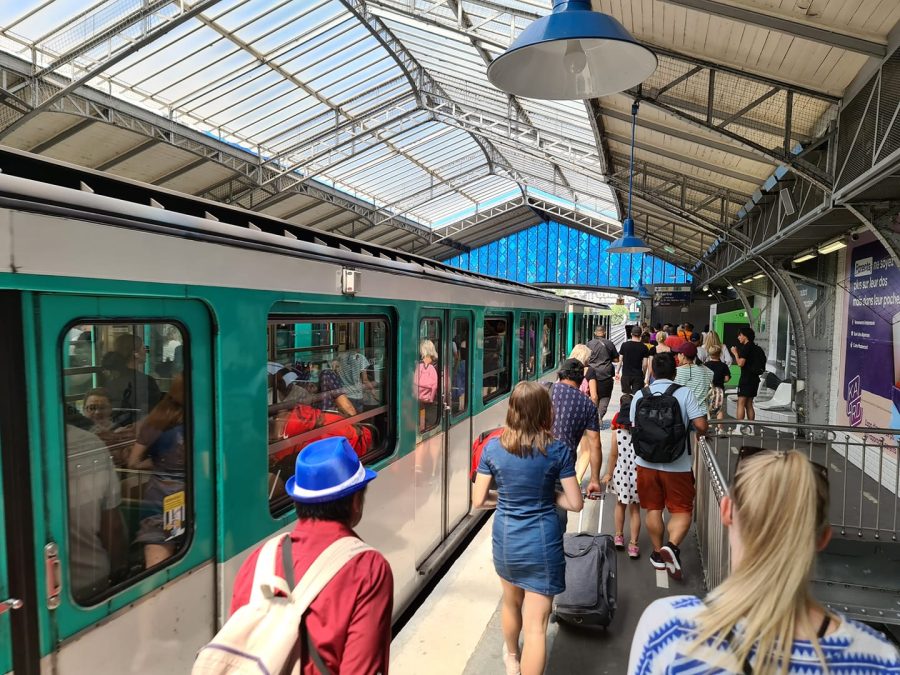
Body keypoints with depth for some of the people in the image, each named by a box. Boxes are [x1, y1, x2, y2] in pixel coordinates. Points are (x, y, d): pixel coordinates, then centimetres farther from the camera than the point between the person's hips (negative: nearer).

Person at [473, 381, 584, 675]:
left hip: (505, 540, 3)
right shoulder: (558, 450, -12)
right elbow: (575, 503, -8)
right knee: (536, 625, 6)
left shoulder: (493, 447, -9)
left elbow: (478, 501, -5)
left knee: (511, 601, 29)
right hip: (543, 543, -3)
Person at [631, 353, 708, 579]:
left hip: (646, 462, 3)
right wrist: (700, 433, 9)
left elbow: (634, 428, 5)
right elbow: (701, 425, -13)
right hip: (677, 465, -2)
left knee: (652, 509, 16)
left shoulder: (640, 396, -2)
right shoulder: (684, 393, -9)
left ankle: (658, 554, 27)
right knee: (682, 510, 10)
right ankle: (672, 545, -11)